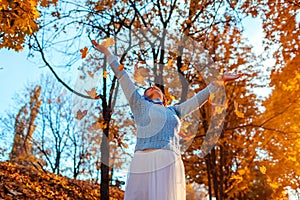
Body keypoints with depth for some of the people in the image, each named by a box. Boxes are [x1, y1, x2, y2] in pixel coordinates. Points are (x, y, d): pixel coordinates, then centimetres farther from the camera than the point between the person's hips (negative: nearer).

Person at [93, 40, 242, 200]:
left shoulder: (173, 111, 29)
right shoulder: (140, 105, 21)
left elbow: (198, 99, 31)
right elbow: (123, 77, 21)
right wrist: (107, 53, 22)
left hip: (169, 164, 2)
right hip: (143, 162, -2)